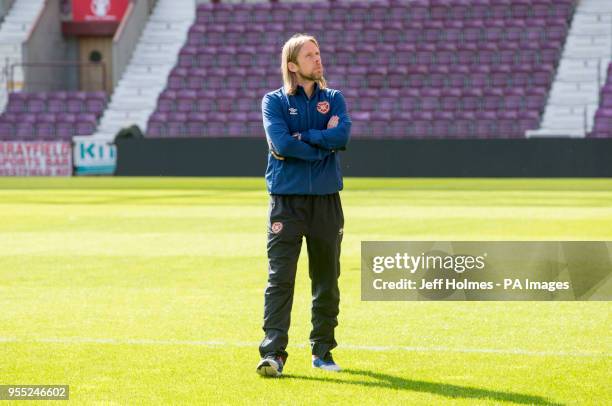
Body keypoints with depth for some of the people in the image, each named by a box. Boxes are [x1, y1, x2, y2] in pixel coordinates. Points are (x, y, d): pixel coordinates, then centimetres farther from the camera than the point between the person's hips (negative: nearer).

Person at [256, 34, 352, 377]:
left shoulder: (334, 99, 10)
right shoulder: (274, 101, 2)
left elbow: (342, 136, -10)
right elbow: (282, 144, -15)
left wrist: (299, 137, -11)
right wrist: (322, 144, -8)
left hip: (326, 200, 3)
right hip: (287, 200, -3)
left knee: (327, 279, 8)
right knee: (280, 278, -11)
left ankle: (323, 349, 20)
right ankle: (273, 354, -15)